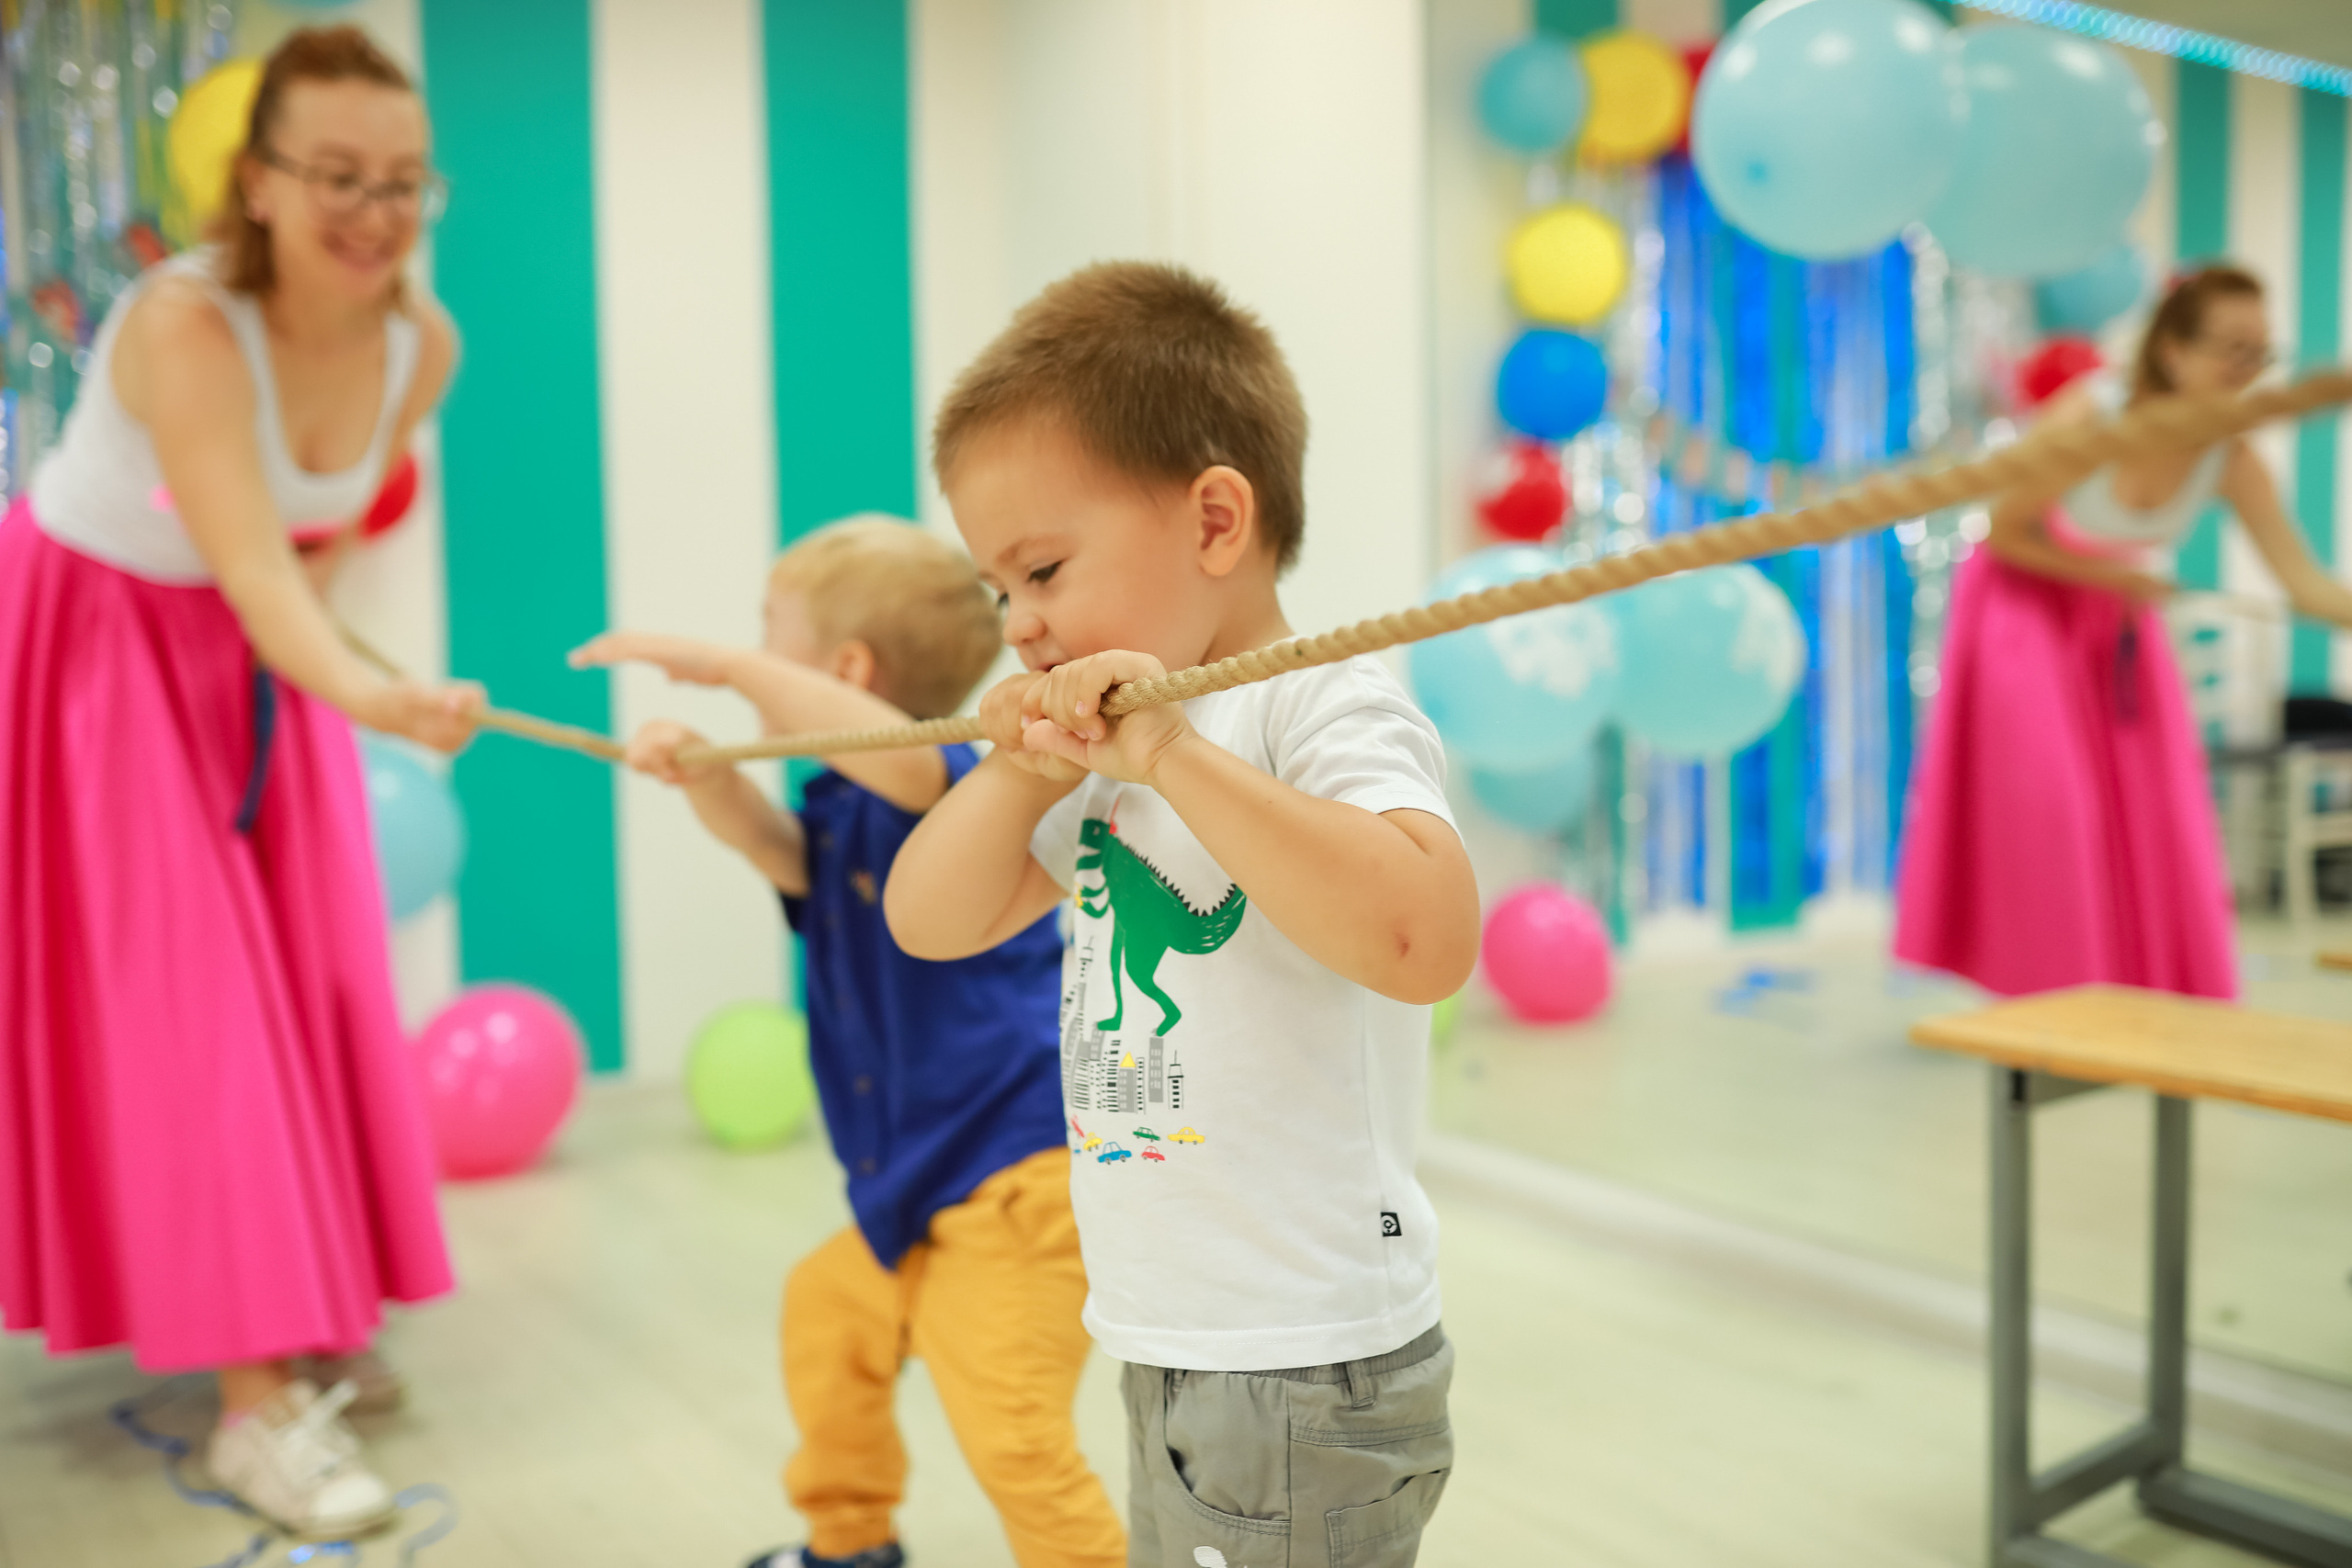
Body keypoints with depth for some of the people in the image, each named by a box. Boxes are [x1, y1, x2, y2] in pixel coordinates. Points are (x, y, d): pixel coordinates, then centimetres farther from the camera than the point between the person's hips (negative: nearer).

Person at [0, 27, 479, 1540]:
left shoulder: (423, 347, -13)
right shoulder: (184, 322, -31)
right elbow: (247, 567, -41)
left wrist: (316, 671, 2)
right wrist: (370, 694, -58)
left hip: (249, 663, 6)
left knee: (307, 984, 5)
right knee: (174, 1001, -9)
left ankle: (312, 1317, 20)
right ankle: (257, 1397, -5)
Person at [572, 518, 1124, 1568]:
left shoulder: (948, 789, -19)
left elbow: (896, 751, -40)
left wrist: (725, 666, -39)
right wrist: (707, 775, -15)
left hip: (1023, 1174, -11)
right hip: (924, 1181, 11)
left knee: (1010, 1431, -14)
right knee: (828, 1311, 28)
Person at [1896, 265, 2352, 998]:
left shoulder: (2232, 458, -18)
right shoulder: (2087, 418, -29)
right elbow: (2004, 535, -18)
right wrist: (2114, 577, -19)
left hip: (2120, 621, 4)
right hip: (2027, 605, -4)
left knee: (2153, 815, 3)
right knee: (2049, 815, -6)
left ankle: (2156, 1002, 16)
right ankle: (2056, 1001, 7)